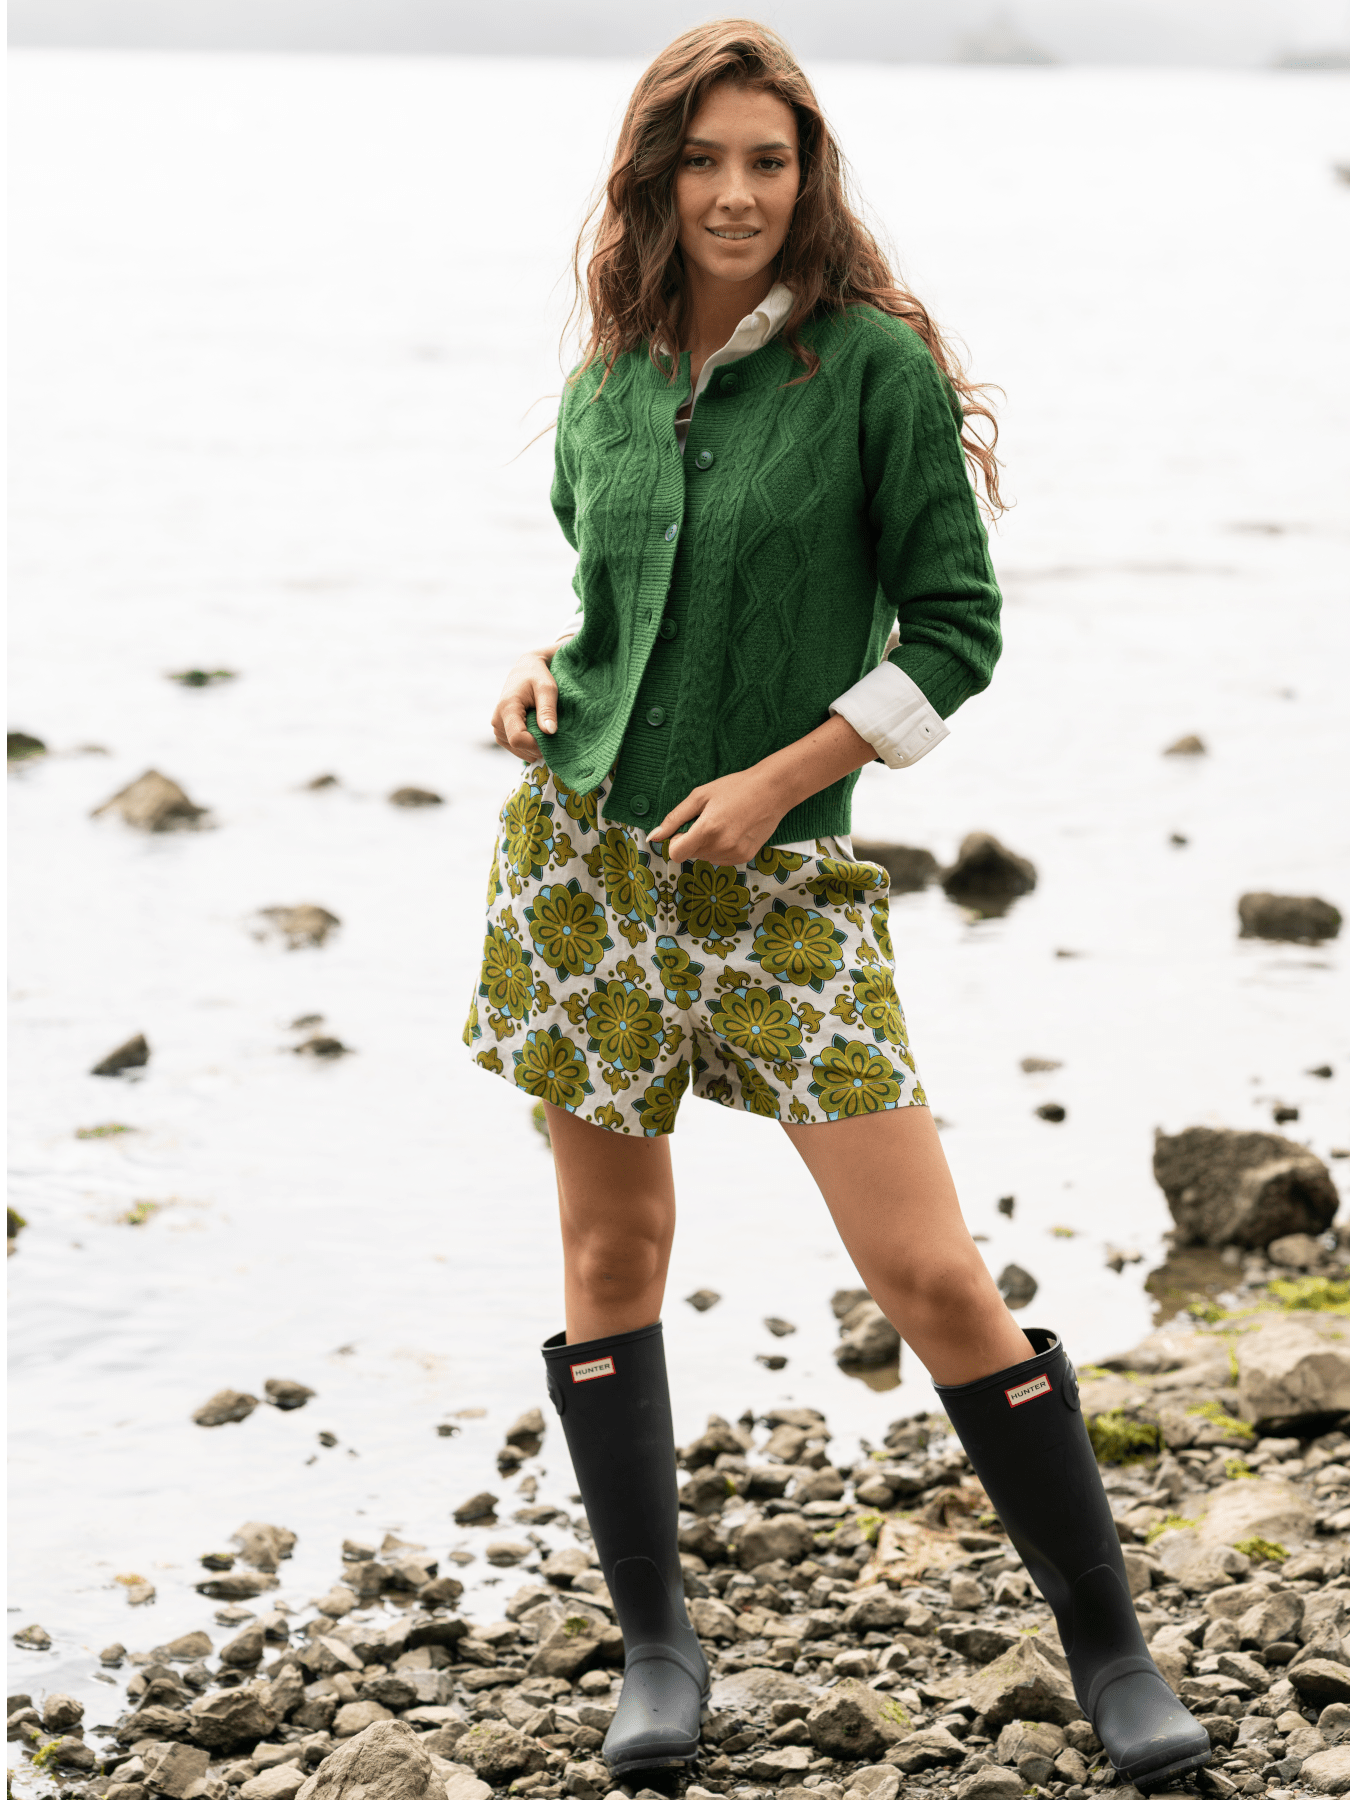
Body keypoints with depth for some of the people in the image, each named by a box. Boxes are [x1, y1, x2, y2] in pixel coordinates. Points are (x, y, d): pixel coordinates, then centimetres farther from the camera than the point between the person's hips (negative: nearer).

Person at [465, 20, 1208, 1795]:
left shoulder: (876, 368, -7)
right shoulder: (605, 395, 7)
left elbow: (956, 629, -7)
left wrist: (780, 773, -14)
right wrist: (538, 673, 2)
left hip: (779, 880, -4)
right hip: (580, 847, 4)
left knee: (930, 1270, -7)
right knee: (613, 1248, 9)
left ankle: (1109, 1645, 7)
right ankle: (656, 1643, 23)